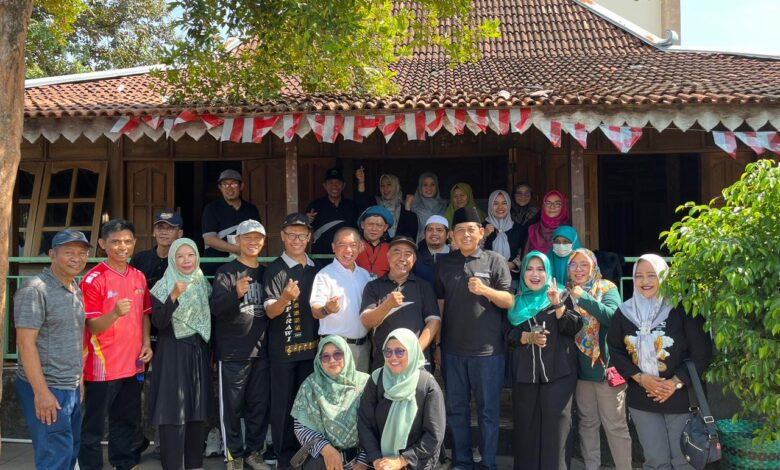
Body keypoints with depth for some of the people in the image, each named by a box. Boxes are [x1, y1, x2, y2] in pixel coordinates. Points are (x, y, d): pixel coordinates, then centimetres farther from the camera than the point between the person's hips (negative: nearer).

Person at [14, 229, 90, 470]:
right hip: (47, 388, -8)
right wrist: (41, 391, -21)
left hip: (72, 387, 9)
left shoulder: (75, 288, 11)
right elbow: (26, 342, -19)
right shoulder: (35, 289, -15)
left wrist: (79, 379, 15)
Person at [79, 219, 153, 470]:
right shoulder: (93, 279, -13)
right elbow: (93, 327, -15)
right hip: (103, 366, -6)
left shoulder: (139, 277, 6)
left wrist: (146, 343, 1)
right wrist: (115, 313, -34)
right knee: (94, 425, 5)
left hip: (133, 364, 6)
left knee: (128, 422, 18)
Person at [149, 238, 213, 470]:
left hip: (199, 352, 5)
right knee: (173, 410, -5)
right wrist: (174, 296, -31)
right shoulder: (163, 286, -7)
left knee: (198, 410, 9)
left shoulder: (203, 284, 8)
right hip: (172, 354, -5)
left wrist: (211, 353, 15)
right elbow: (159, 323, -18)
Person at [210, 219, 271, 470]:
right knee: (232, 406, 3)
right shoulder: (226, 272, -5)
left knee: (260, 404, 10)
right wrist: (236, 293, -34)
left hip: (261, 350, 5)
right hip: (232, 352, -5)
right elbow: (216, 307, -18)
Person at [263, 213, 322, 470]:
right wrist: (285, 297, -33)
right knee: (284, 403, 2)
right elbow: (270, 312, -15)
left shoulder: (316, 269, 9)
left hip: (311, 346, 5)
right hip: (283, 348, -5)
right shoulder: (274, 270, -7)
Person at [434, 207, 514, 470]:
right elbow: (439, 304, 10)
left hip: (487, 349, -3)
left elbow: (509, 302, -3)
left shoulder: (495, 261, 0)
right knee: (456, 409, 10)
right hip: (452, 349, 3)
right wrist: (437, 343, 9)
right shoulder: (444, 263, 8)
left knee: (488, 409, 5)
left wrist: (485, 290, -21)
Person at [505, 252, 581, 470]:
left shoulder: (561, 296, 6)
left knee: (555, 426, -3)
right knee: (526, 426, 7)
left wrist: (557, 305, -18)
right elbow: (508, 335, 5)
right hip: (524, 373, 2)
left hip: (557, 373, -2)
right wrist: (528, 337, -12)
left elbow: (573, 329, -6)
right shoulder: (516, 301, 11)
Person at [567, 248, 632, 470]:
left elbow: (613, 316, -22)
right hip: (581, 367, 4)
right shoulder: (567, 292, 7)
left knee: (615, 425, 2)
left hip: (606, 365, -4)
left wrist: (584, 298, -28)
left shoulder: (607, 289, -4)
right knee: (587, 423, 14)